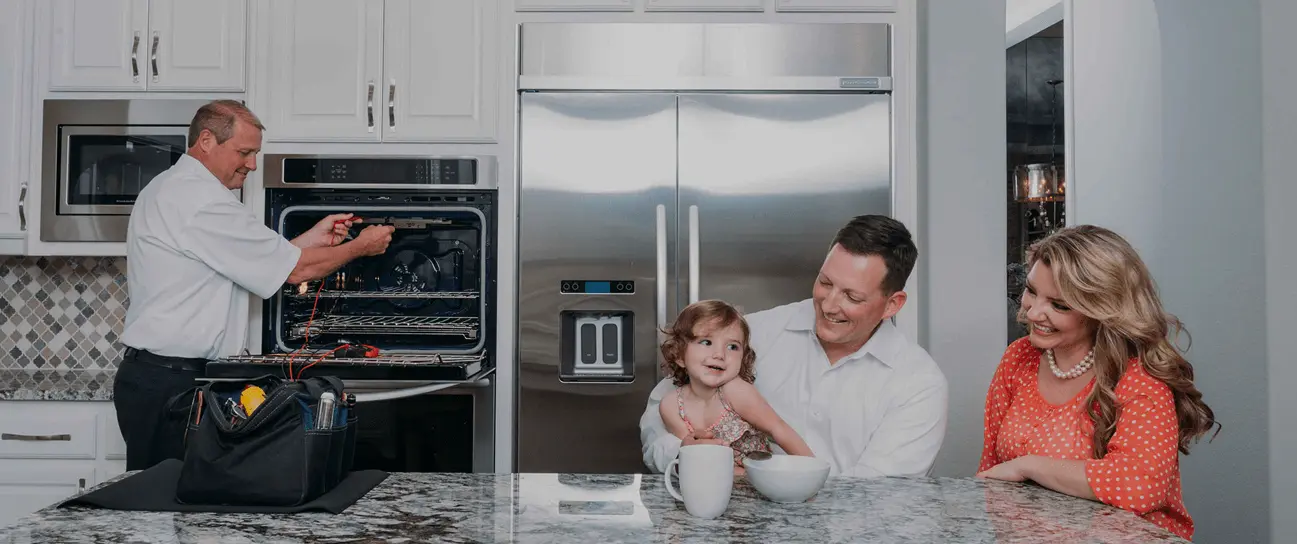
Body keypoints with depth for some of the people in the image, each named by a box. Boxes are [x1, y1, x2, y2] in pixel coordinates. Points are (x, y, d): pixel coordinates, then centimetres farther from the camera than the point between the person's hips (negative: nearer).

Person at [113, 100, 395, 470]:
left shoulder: (169, 190, 18)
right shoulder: (200, 199, -16)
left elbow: (257, 264, 15)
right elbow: (295, 270, -13)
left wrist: (311, 239, 13)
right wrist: (360, 246, 0)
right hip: (172, 382, -10)